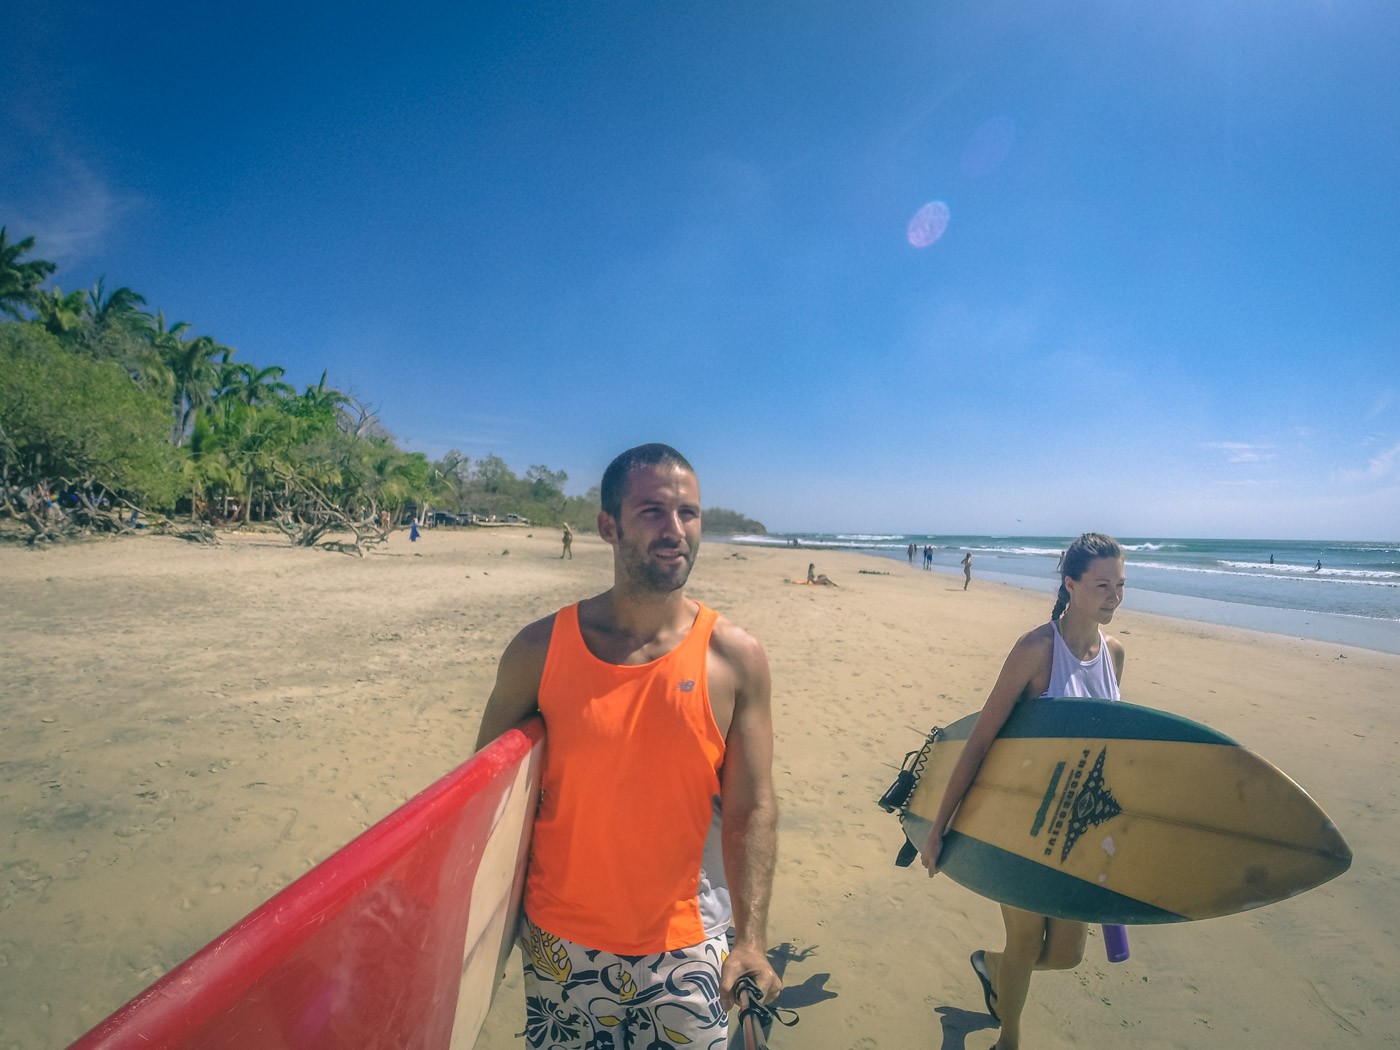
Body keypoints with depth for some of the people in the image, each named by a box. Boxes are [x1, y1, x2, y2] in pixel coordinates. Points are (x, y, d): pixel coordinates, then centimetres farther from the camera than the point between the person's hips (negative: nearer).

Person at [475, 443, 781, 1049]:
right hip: (559, 941, 1)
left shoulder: (735, 658, -12)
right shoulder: (540, 650, -11)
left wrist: (751, 937, -14)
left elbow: (750, 809, -8)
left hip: (683, 944, 0)